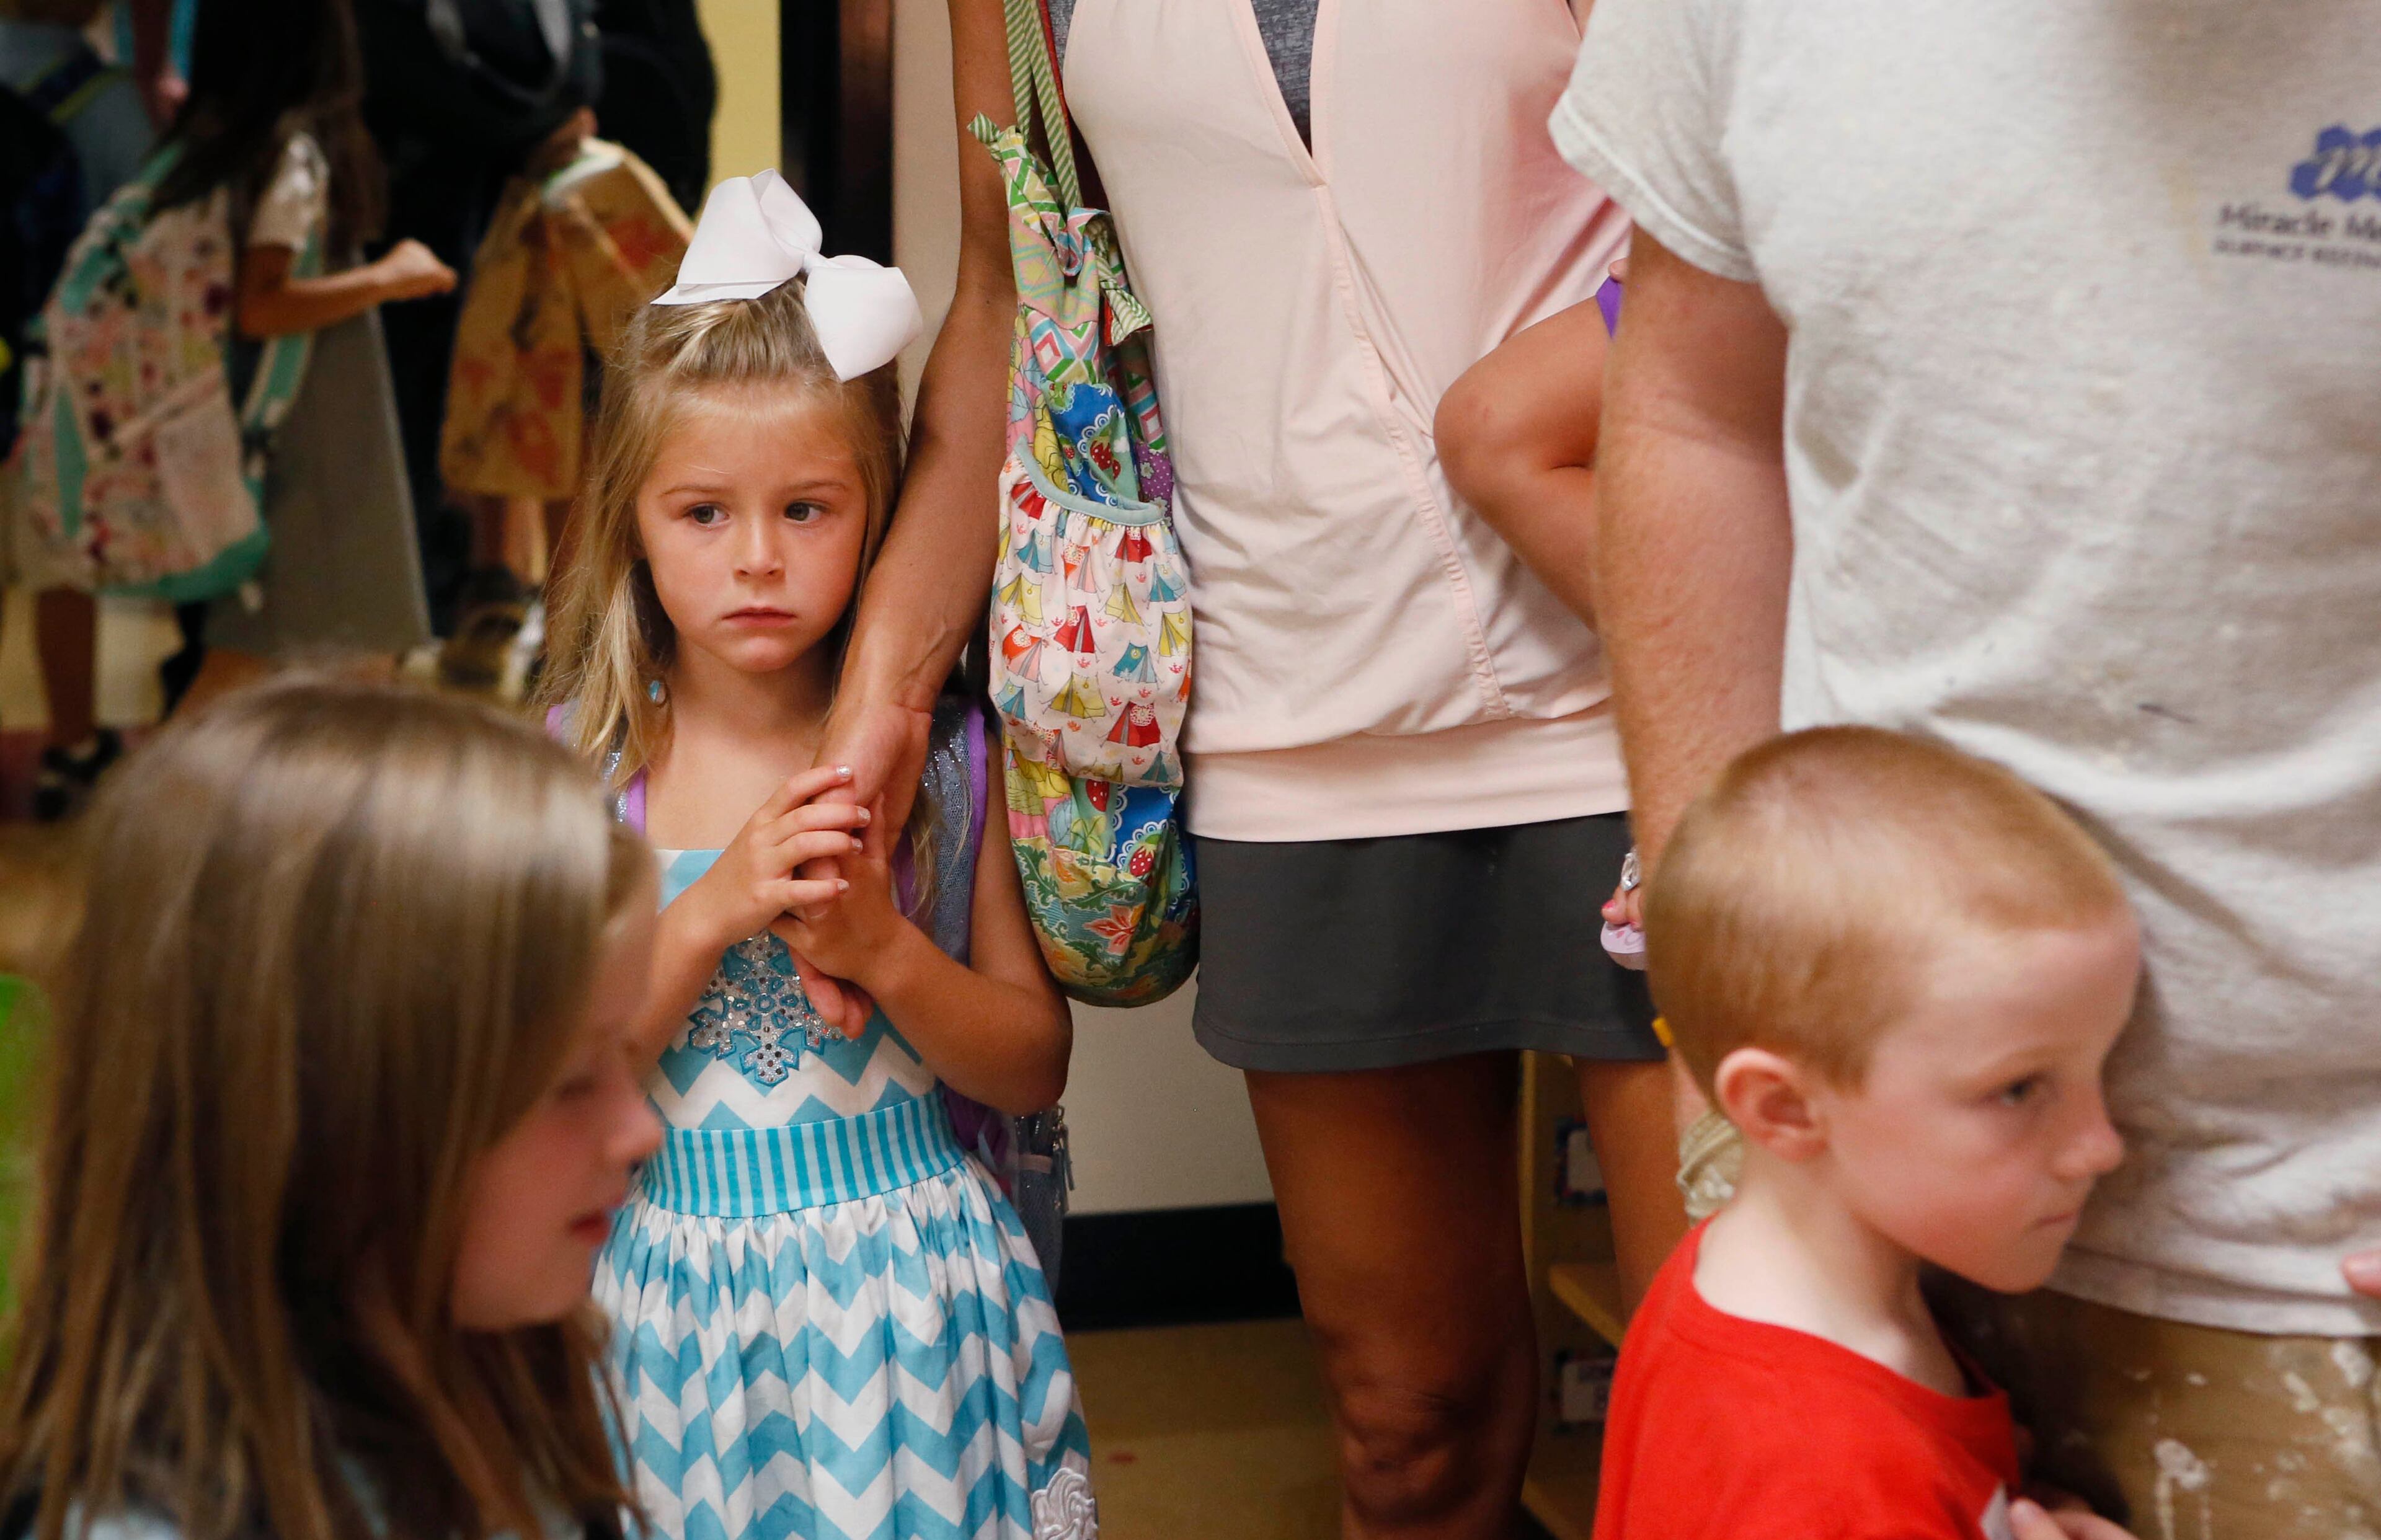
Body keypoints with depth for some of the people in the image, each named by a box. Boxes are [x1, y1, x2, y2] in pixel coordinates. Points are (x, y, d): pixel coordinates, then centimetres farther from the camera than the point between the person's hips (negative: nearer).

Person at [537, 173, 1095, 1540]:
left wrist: (885, 951, -16)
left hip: (904, 1281, 0)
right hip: (684, 1293, 0)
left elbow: (1035, 1067, 1)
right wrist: (709, 914, -19)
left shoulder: (943, 757, -2)